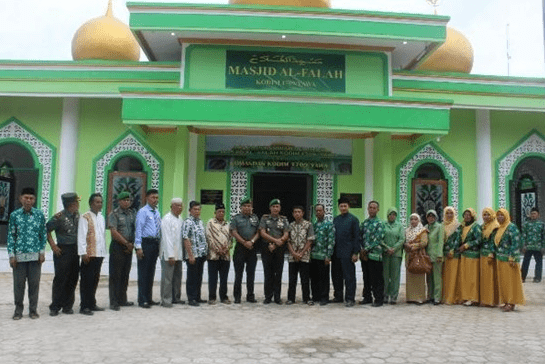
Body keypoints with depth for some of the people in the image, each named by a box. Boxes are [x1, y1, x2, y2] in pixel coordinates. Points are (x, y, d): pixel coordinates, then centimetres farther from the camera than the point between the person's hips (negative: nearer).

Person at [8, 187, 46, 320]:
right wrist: (11, 255, -2)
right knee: (18, 284, 6)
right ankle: (18, 310, 20)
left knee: (34, 283, 5)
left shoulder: (40, 214, 3)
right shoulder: (14, 215, 2)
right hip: (19, 255, 0)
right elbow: (11, 236, 3)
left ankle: (33, 309, 18)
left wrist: (42, 252, 1)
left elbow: (43, 234, 6)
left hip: (35, 255, 0)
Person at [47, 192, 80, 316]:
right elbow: (47, 230, -8)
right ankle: (55, 307, 10)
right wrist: (53, 246, -11)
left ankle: (67, 306, 18)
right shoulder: (59, 217, -11)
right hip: (63, 250, -6)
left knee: (72, 279, 8)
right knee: (60, 279, -2)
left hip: (75, 250, 6)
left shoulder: (77, 215, 8)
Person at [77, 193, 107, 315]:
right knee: (86, 280, -2)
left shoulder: (101, 217, 16)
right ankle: (84, 306, 4)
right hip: (89, 254, -7)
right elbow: (81, 236, -11)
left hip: (99, 254, 7)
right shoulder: (85, 217, -6)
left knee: (95, 280, 12)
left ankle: (92, 304, 21)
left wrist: (103, 251, 13)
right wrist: (83, 252, -16)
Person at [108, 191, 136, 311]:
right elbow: (114, 232, -13)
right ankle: (114, 302, 4)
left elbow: (137, 229, 11)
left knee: (125, 275, 11)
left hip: (129, 248, 6)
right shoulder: (114, 214, -5)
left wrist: (132, 244, 0)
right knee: (115, 275, -1)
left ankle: (122, 300, 21)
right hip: (117, 247, -5)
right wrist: (127, 244, -11)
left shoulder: (132, 213, 12)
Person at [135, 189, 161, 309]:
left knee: (151, 272, 13)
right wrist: (138, 247, -17)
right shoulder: (143, 211, -6)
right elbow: (139, 229, -11)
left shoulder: (157, 213, 16)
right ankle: (142, 300, 4)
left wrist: (159, 245, 12)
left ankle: (149, 298, 21)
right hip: (145, 243, -7)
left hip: (155, 244, 7)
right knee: (143, 273, -2)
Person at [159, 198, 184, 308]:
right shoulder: (166, 219, -9)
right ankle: (166, 300, 2)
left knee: (177, 277, 11)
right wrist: (170, 255, -17)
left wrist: (182, 254, 12)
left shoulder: (180, 220, 15)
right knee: (167, 278, -4)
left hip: (178, 254, 8)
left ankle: (176, 298, 21)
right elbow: (167, 238, -14)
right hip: (168, 254, -7)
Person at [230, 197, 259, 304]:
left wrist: (252, 241, -10)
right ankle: (237, 296, 7)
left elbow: (258, 232, 6)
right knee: (238, 273, 0)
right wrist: (244, 242, -12)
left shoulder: (255, 218, 12)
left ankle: (250, 296, 14)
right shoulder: (236, 218, 3)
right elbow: (234, 232, -5)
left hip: (252, 248, 3)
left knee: (251, 273, 6)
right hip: (240, 247, -3)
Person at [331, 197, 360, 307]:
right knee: (336, 276, 12)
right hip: (336, 253, 6)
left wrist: (355, 253, -11)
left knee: (349, 277, -2)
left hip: (347, 253, -5)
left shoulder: (353, 219, -2)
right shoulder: (335, 219, 13)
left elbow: (356, 237, -5)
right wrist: (331, 251, 10)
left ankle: (350, 299, 5)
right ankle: (338, 296, 25)